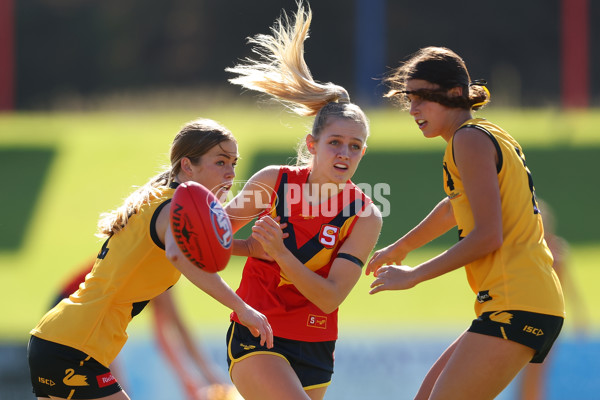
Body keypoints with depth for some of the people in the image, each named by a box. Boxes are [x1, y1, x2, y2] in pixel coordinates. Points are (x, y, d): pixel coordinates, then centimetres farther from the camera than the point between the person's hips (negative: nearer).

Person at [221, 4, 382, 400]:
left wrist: (280, 252, -28)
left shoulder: (366, 217, -9)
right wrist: (252, 246, -19)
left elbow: (330, 298, -16)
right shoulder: (273, 181, -9)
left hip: (314, 350, 3)